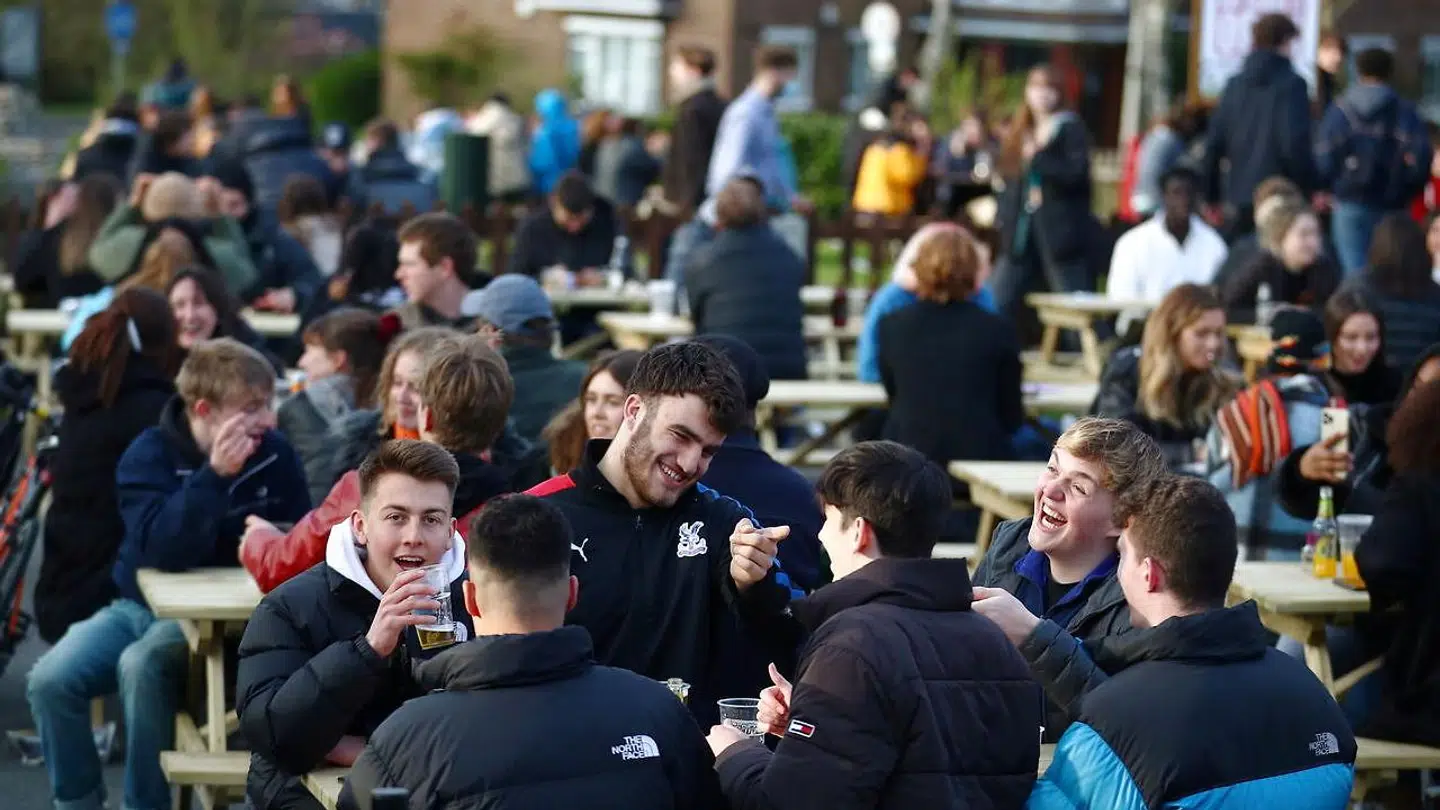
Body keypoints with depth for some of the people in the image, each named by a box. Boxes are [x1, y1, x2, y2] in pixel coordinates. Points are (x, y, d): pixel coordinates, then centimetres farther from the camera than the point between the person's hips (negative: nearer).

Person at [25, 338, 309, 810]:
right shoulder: (149, 455, -13)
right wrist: (214, 475, -36)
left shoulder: (275, 456, -7)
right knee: (50, 680, -22)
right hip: (139, 604, 2)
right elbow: (163, 552, -27)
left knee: (141, 665, -33)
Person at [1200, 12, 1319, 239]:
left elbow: (1214, 144, 9)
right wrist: (1312, 189, -3)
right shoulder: (1291, 84, -6)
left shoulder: (1234, 85, 10)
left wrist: (1211, 195, 16)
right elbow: (1296, 144, -13)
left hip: (1237, 199, 5)